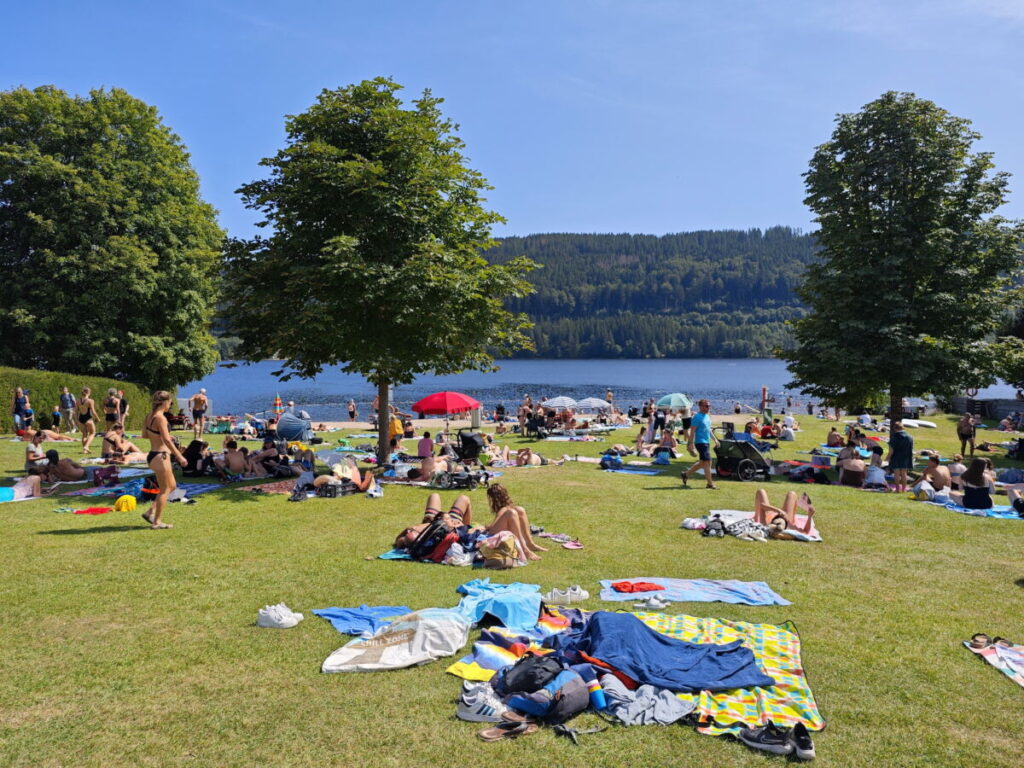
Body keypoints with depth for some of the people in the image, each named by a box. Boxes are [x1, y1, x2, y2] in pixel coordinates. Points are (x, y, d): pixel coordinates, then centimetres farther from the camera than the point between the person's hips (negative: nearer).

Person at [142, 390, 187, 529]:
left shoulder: (150, 416, 8)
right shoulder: (160, 417, -19)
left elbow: (145, 434, 19)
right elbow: (166, 440, -23)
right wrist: (179, 456, -21)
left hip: (152, 455, 9)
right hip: (160, 456, -9)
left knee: (172, 486, 20)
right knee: (164, 490, 4)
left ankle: (151, 512, 18)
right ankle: (157, 522, 10)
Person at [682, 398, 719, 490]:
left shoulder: (707, 416, 14)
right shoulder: (697, 417, -13)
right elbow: (692, 431, -15)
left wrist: (715, 439, 21)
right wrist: (691, 443, -19)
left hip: (707, 442, 9)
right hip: (700, 442, -9)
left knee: (702, 463, 14)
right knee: (707, 462, -9)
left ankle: (686, 474, 26)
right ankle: (710, 483, -3)